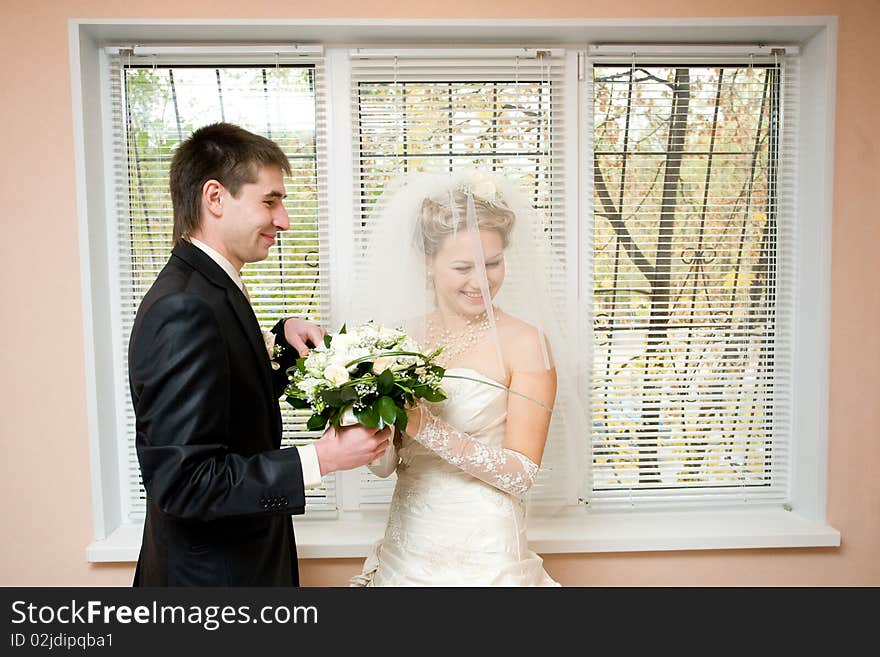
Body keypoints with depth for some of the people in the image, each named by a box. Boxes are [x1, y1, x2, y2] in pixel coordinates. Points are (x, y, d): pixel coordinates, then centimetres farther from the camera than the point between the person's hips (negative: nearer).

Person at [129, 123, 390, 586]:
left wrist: (284, 339, -4)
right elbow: (182, 482, -27)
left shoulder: (208, 288, 3)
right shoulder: (183, 309, -26)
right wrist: (321, 458, -26)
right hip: (214, 573, -9)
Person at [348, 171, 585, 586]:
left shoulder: (525, 342, -14)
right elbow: (383, 465, 0)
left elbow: (521, 474, -17)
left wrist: (428, 429, -26)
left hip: (484, 555, -4)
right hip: (406, 548, 4)